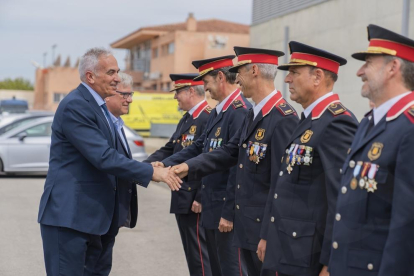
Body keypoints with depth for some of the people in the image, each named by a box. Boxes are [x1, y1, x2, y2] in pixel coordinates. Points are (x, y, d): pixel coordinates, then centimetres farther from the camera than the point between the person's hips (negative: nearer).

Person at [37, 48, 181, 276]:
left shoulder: (97, 105, 14)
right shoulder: (75, 106, -17)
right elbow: (104, 157, -24)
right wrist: (152, 172, -21)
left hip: (96, 214, 10)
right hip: (70, 214, -10)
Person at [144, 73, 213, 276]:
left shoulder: (208, 118, -17)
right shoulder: (186, 119, 16)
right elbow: (168, 150, 14)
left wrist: (201, 198, -23)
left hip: (195, 201, -10)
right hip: (183, 199, 10)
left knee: (199, 255, -3)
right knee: (192, 254, 17)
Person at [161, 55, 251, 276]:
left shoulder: (241, 111, -20)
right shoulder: (217, 111, 12)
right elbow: (199, 148, 15)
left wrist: (229, 213, -22)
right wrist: (165, 164, 3)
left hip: (227, 209, -10)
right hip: (212, 206, 10)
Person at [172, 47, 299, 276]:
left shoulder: (283, 118, -21)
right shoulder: (252, 115, 11)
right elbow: (229, 152, 12)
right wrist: (190, 166, -1)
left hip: (267, 226, -9)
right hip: (248, 223, 9)